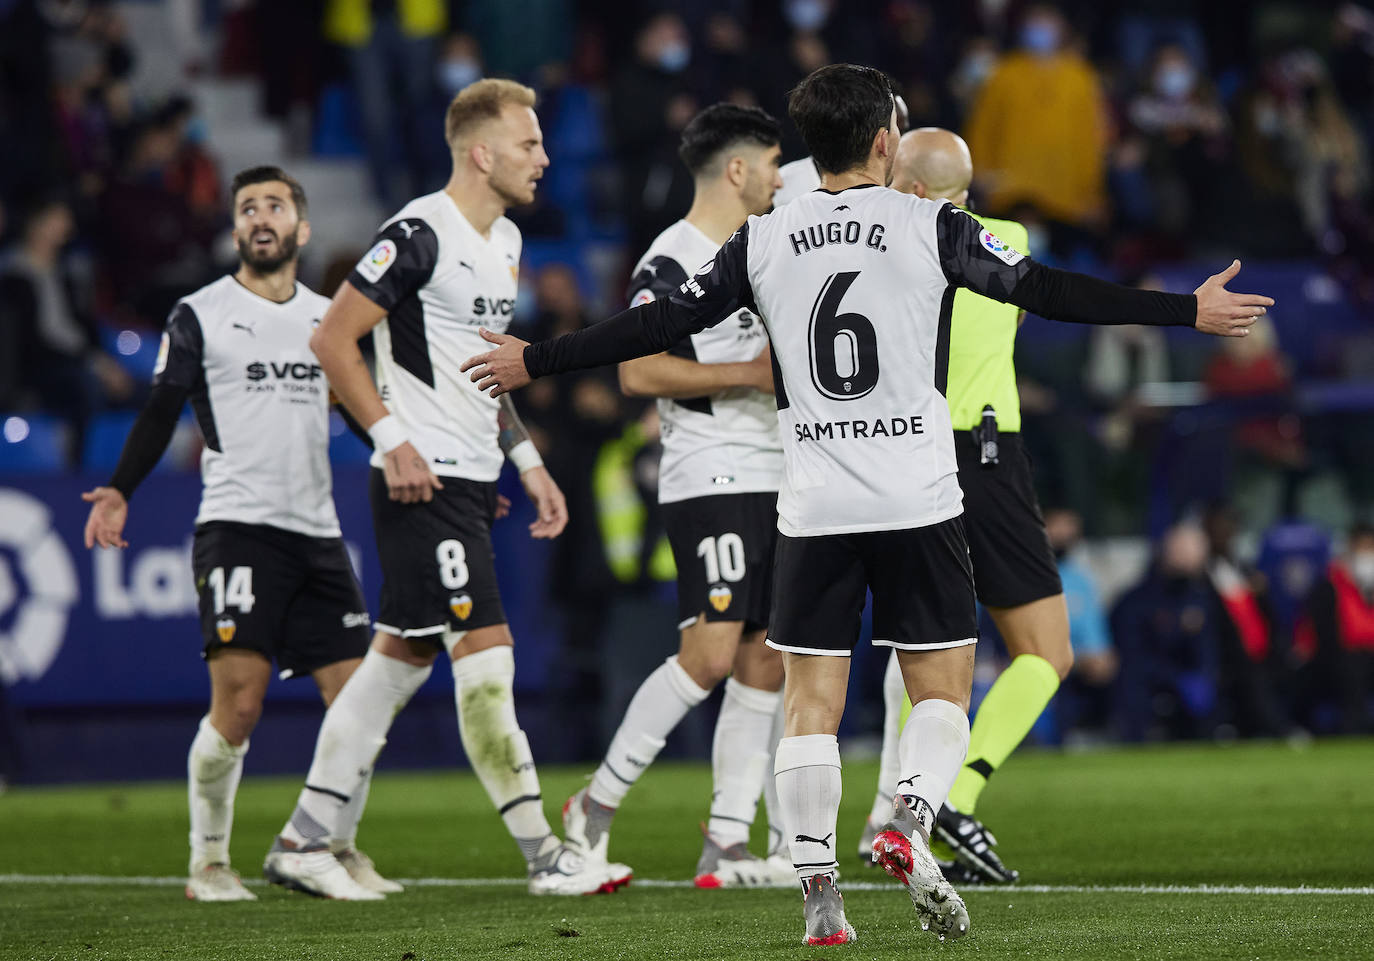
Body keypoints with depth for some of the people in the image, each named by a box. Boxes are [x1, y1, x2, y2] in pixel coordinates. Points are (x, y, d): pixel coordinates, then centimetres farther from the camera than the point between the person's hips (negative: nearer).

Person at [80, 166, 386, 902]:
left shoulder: (330, 318, 16)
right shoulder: (199, 315, 4)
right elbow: (161, 412, 1)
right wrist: (120, 489, -13)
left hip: (317, 531, 5)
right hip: (236, 527, -5)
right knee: (238, 701, -14)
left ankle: (323, 848, 13)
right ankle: (209, 861, 0)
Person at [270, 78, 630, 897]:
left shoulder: (506, 240, 15)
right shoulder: (421, 233, -14)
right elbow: (332, 339, -14)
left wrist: (529, 462, 19)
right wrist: (393, 439, -18)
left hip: (471, 483, 10)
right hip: (424, 482, -10)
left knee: (405, 652, 11)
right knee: (485, 651, -9)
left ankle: (306, 836, 17)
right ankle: (544, 855, -7)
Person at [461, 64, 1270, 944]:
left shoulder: (764, 241, 6)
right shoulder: (930, 228, -2)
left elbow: (661, 324, 8)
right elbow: (1048, 292, -4)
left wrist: (535, 361, 20)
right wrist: (1190, 310, 0)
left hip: (812, 509, 2)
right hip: (919, 504, -2)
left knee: (812, 699, 5)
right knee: (942, 689, 7)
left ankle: (818, 891, -4)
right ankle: (909, 823, -18)